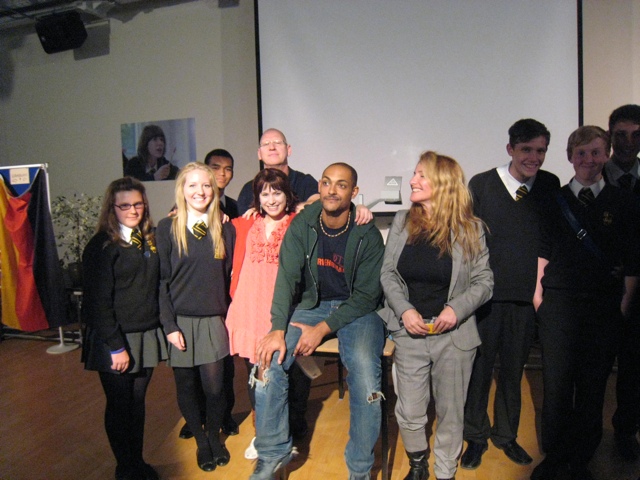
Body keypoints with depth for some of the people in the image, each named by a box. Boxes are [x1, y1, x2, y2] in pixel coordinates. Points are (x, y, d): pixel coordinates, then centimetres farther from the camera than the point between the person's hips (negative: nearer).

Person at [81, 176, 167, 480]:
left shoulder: (151, 240, 5)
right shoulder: (101, 247, -11)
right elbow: (99, 301, -14)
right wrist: (115, 347, -15)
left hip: (147, 336, 5)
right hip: (115, 339, -4)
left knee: (138, 402, 14)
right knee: (119, 405, 9)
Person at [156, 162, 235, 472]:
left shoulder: (225, 229, 4)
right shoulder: (167, 228, -3)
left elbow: (229, 277, 6)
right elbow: (161, 281, -4)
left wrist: (229, 316, -1)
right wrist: (169, 325, -8)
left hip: (213, 321, 1)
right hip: (179, 320, -1)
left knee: (213, 386, 1)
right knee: (186, 386, 9)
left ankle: (214, 435, 29)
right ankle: (200, 440, 33)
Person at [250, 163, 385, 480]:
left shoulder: (368, 236, -12)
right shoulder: (302, 225, -5)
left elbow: (366, 295, -10)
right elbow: (287, 277, -9)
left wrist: (323, 329, -19)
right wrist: (277, 330, -21)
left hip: (356, 309, -2)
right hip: (313, 304, 3)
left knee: (366, 378, -27)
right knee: (269, 360, -18)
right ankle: (272, 455, 2)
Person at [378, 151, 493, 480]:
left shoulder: (469, 228, -4)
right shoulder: (402, 222, 2)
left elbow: (484, 281, -1)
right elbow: (388, 272, 4)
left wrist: (457, 308, -17)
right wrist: (404, 309, -11)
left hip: (453, 335, -1)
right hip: (410, 331, 2)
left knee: (450, 413, 12)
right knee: (409, 414, 9)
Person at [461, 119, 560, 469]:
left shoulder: (551, 186, 2)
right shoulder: (481, 185, -5)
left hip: (526, 296, 3)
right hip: (487, 295, -2)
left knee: (513, 370, 16)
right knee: (479, 368, 8)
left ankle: (506, 434, 36)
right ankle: (476, 436, 29)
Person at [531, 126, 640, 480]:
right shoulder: (556, 200, 5)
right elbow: (543, 250, 7)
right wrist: (538, 291, 2)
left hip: (604, 308, 1)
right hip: (558, 304, 0)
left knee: (593, 387, 8)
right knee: (556, 386, 3)